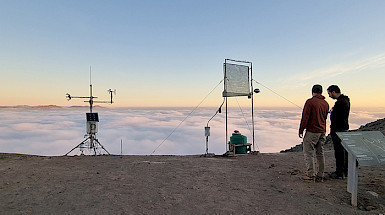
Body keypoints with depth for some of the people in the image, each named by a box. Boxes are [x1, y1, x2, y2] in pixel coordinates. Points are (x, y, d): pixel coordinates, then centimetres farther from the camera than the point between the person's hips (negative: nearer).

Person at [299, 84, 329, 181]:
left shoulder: (310, 102, -13)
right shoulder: (326, 103, 10)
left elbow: (305, 117, -14)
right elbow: (324, 118, 17)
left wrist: (301, 130, -8)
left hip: (312, 131, -7)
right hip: (322, 131, 7)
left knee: (308, 153, 0)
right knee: (320, 153, 12)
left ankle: (310, 174, 1)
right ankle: (320, 175, 18)